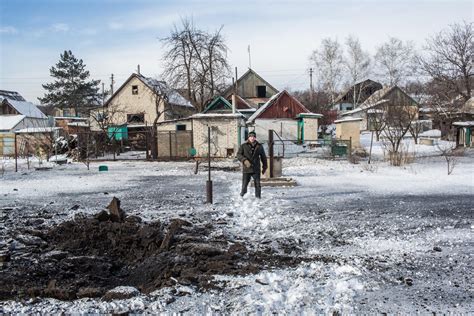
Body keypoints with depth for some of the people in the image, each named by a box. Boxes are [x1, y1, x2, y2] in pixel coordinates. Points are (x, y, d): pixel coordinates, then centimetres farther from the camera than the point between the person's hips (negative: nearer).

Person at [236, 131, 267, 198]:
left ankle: (258, 197, 11)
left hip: (256, 170, 2)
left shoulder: (259, 146, 8)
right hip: (246, 169, -1)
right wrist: (244, 160, -24)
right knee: (245, 183, 1)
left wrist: (264, 167, 18)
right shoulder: (244, 146, 1)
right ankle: (242, 195, 23)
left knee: (257, 184, 0)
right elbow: (238, 154, -8)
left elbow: (263, 157, 17)